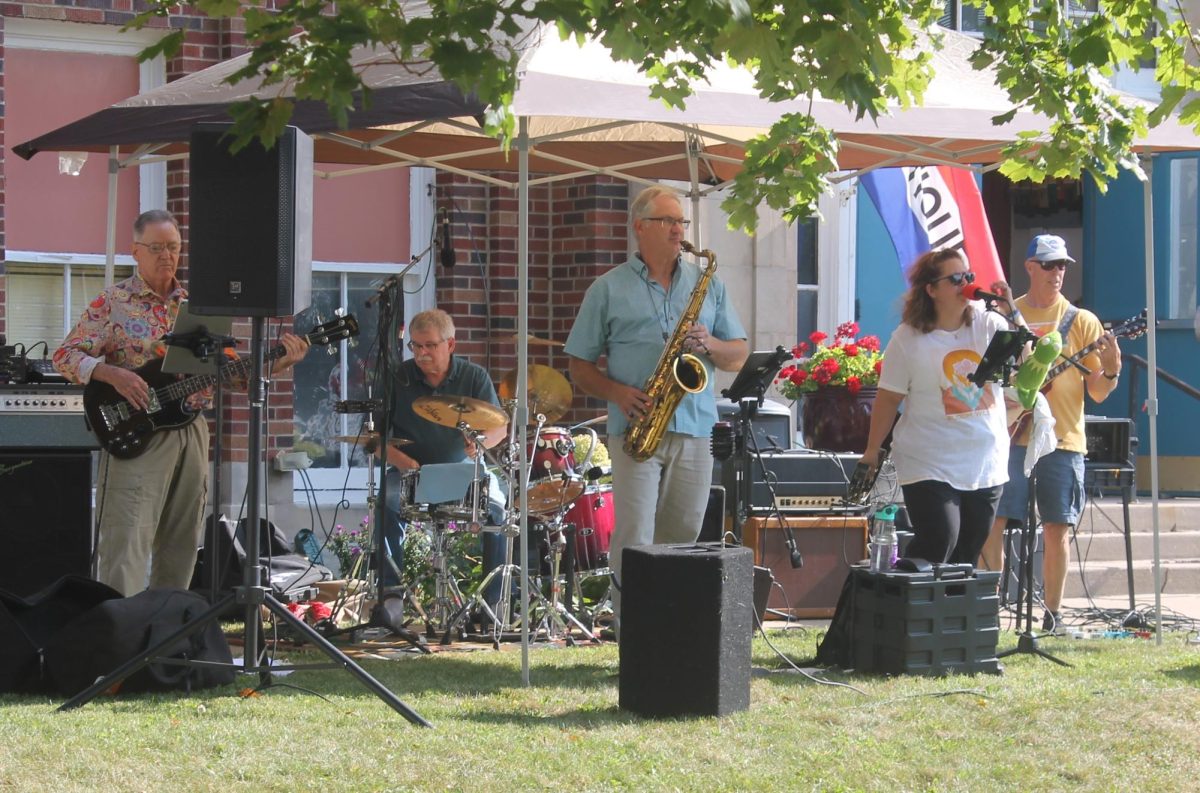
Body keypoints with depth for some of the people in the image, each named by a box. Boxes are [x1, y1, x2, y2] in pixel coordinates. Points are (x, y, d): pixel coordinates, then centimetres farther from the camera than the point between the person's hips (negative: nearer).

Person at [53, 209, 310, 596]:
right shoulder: (112, 303, 0)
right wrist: (113, 374, -20)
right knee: (126, 549, -13)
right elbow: (65, 356, -4)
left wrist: (277, 362, -2)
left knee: (180, 550, 10)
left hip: (191, 434, 6)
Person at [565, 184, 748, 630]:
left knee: (683, 538, 8)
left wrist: (709, 345, -6)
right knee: (633, 538, -11)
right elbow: (580, 367, 8)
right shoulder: (608, 289, 8)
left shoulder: (707, 284, 16)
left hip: (696, 430, 3)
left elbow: (739, 357, 16)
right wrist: (617, 392, -11)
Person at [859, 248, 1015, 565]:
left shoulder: (988, 325, 3)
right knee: (938, 543, -20)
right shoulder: (908, 338, -4)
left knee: (967, 556, 8)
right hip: (930, 466, -4)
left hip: (985, 465, 4)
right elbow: (889, 398, -2)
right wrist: (872, 451, -3)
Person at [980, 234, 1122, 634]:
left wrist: (1111, 370, -16)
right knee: (992, 522, -7)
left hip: (1062, 439, 0)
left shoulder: (1081, 321, 7)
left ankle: (1053, 614, 10)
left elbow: (1098, 393, 5)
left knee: (1057, 528, 1)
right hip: (1009, 436, 0)